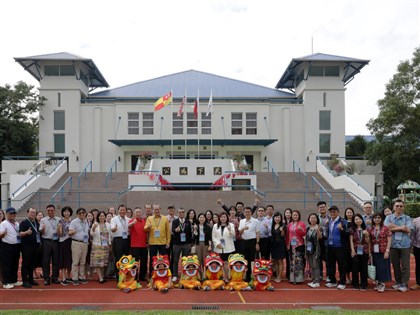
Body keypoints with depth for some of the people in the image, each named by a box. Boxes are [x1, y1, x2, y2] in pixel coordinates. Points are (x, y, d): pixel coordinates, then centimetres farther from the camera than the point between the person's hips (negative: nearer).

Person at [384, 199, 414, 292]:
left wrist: (395, 227, -8)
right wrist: (402, 228, -9)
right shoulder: (389, 218, 7)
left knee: (405, 265, 0)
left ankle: (404, 284, 9)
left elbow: (408, 230, -8)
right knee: (395, 264, 9)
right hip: (393, 244, 1)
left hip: (405, 245, -1)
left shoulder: (407, 218, 6)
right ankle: (398, 282, 21)